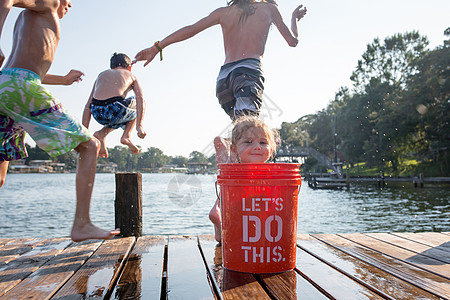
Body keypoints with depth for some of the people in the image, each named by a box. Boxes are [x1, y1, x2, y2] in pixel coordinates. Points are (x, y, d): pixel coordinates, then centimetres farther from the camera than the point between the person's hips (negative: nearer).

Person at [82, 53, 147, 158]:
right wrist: (139, 126, -6)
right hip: (115, 110, -4)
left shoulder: (102, 74, 31)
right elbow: (140, 99, 2)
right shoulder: (130, 75, 23)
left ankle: (102, 134, 13)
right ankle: (126, 136, 13)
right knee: (136, 106, 31)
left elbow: (88, 106, 24)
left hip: (97, 114, 4)